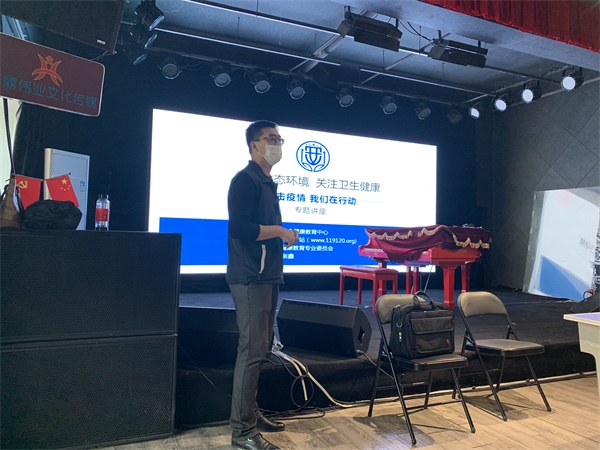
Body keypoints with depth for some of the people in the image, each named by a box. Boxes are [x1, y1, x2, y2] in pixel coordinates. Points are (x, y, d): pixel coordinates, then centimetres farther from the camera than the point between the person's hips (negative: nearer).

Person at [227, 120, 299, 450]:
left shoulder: (267, 182, 19)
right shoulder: (245, 179, -10)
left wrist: (282, 236, 8)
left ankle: (251, 413, 28)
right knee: (252, 350, -8)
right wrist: (281, 231, -13)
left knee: (261, 347, 15)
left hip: (267, 276, 10)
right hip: (250, 277, -10)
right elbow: (240, 228, -22)